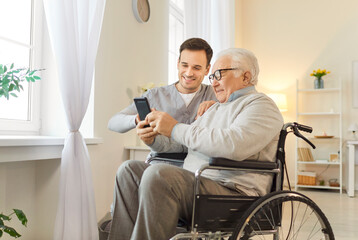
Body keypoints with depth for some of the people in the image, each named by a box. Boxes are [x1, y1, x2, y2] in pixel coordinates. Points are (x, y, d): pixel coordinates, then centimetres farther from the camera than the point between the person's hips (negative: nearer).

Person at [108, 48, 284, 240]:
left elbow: (234, 145, -23)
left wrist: (175, 129, -17)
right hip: (194, 183, 9)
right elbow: (182, 145, 26)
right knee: (130, 170, 1)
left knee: (158, 174, -31)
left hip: (232, 192, -9)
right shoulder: (215, 109, 27)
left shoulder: (261, 105, -3)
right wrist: (153, 139, 4)